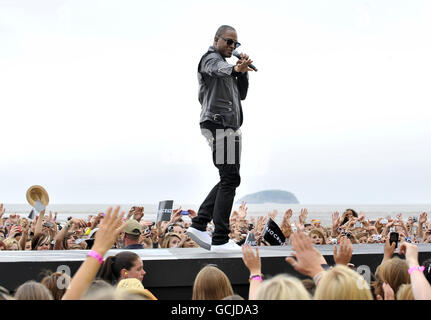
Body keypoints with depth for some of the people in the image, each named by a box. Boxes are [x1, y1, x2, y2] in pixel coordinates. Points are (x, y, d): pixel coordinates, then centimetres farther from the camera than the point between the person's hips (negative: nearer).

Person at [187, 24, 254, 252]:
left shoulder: (225, 64, 27)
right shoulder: (211, 58, -4)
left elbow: (242, 94, 22)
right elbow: (219, 69, -31)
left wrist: (243, 72, 5)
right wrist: (234, 69, -54)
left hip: (229, 126, 10)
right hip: (219, 123, -10)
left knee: (229, 180, 12)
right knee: (230, 179, -13)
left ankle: (198, 225, 13)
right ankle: (220, 240, -13)